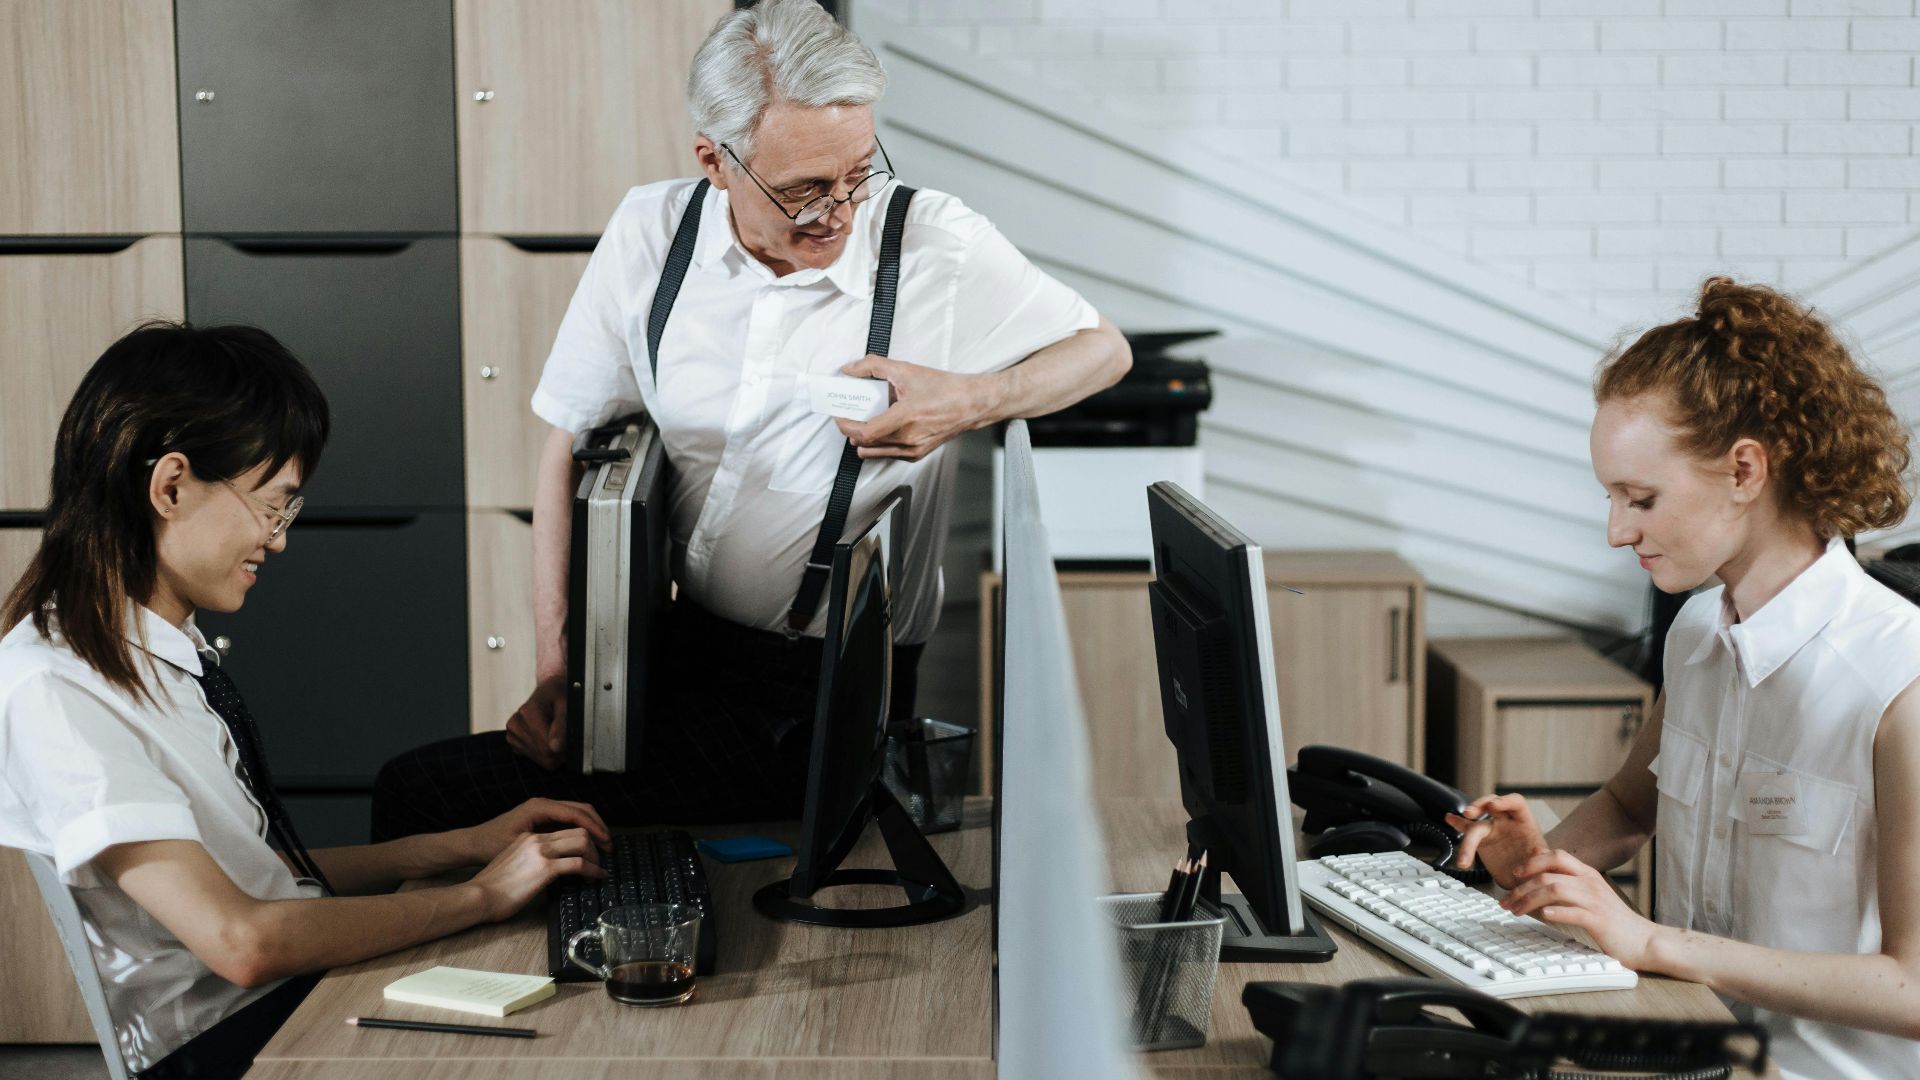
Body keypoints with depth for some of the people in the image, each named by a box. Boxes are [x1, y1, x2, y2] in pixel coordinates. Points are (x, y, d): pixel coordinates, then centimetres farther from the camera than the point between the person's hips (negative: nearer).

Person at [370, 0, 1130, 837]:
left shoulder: (936, 245, -9)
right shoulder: (651, 232, 0)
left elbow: (1105, 350, 6)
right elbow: (571, 448, 6)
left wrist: (972, 403, -16)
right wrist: (556, 672, -3)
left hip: (819, 704, -5)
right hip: (678, 644, 5)